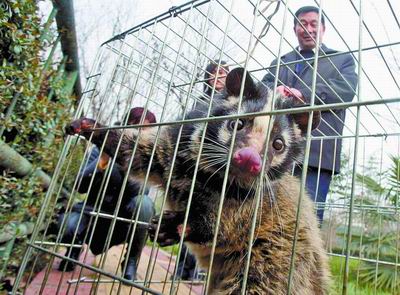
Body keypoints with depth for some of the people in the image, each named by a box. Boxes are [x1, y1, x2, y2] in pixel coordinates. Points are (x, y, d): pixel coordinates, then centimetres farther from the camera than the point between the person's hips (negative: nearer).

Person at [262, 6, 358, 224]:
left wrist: (303, 94, -14)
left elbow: (346, 89, 0)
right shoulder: (280, 62, 28)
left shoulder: (342, 60, 20)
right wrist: (276, 90, -12)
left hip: (316, 151, -3)